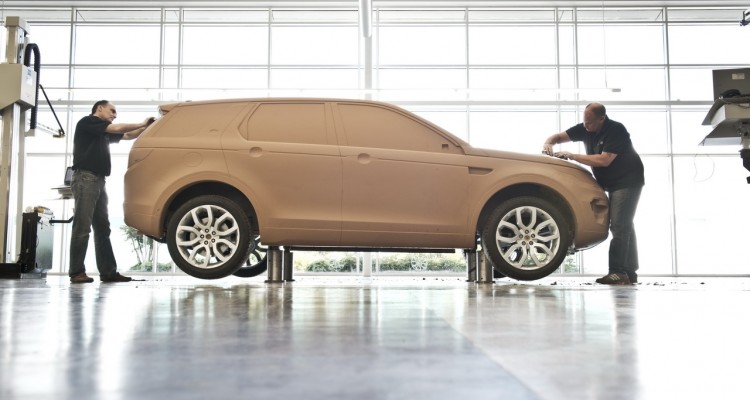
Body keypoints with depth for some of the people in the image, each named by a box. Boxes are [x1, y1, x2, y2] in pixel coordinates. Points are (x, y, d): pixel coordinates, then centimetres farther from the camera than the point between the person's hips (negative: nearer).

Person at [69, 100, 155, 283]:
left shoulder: (105, 132, 23)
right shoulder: (87, 122, -1)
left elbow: (128, 135, 22)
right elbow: (118, 128, -9)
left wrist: (146, 127, 7)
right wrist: (142, 124, 2)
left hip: (99, 181, 9)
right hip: (85, 179, -9)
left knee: (103, 228, 5)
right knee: (82, 227, -10)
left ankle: (108, 272, 5)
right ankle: (76, 272, -8)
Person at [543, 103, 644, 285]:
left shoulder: (616, 131, -21)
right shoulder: (585, 129, -1)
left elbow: (604, 160, -30)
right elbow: (559, 136, 5)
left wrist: (571, 156, -29)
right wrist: (548, 143, -19)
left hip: (628, 182, -8)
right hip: (612, 184, 8)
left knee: (620, 226, -16)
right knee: (624, 227, 10)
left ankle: (618, 271, -18)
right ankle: (629, 273, 16)